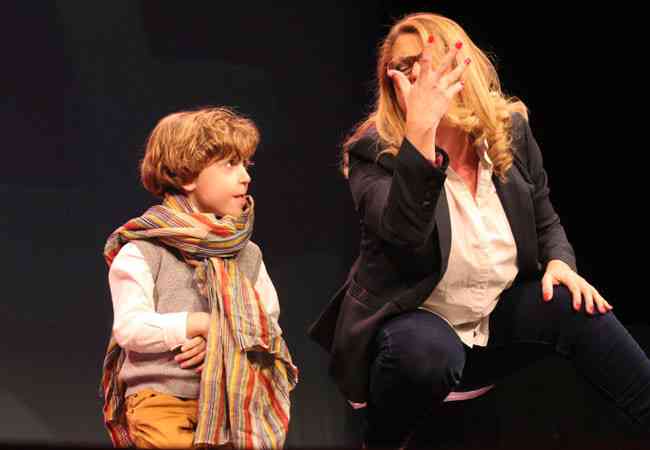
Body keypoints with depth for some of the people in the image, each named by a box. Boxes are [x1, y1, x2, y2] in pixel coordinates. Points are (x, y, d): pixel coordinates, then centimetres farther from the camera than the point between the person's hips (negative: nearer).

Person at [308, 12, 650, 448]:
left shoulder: (512, 131, -1)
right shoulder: (373, 153, -16)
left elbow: (545, 221, 12)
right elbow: (404, 237, -37)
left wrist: (560, 261, -12)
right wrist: (420, 130, -47)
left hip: (497, 322, 4)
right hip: (413, 322, -4)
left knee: (574, 306, -23)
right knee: (429, 353, -38)